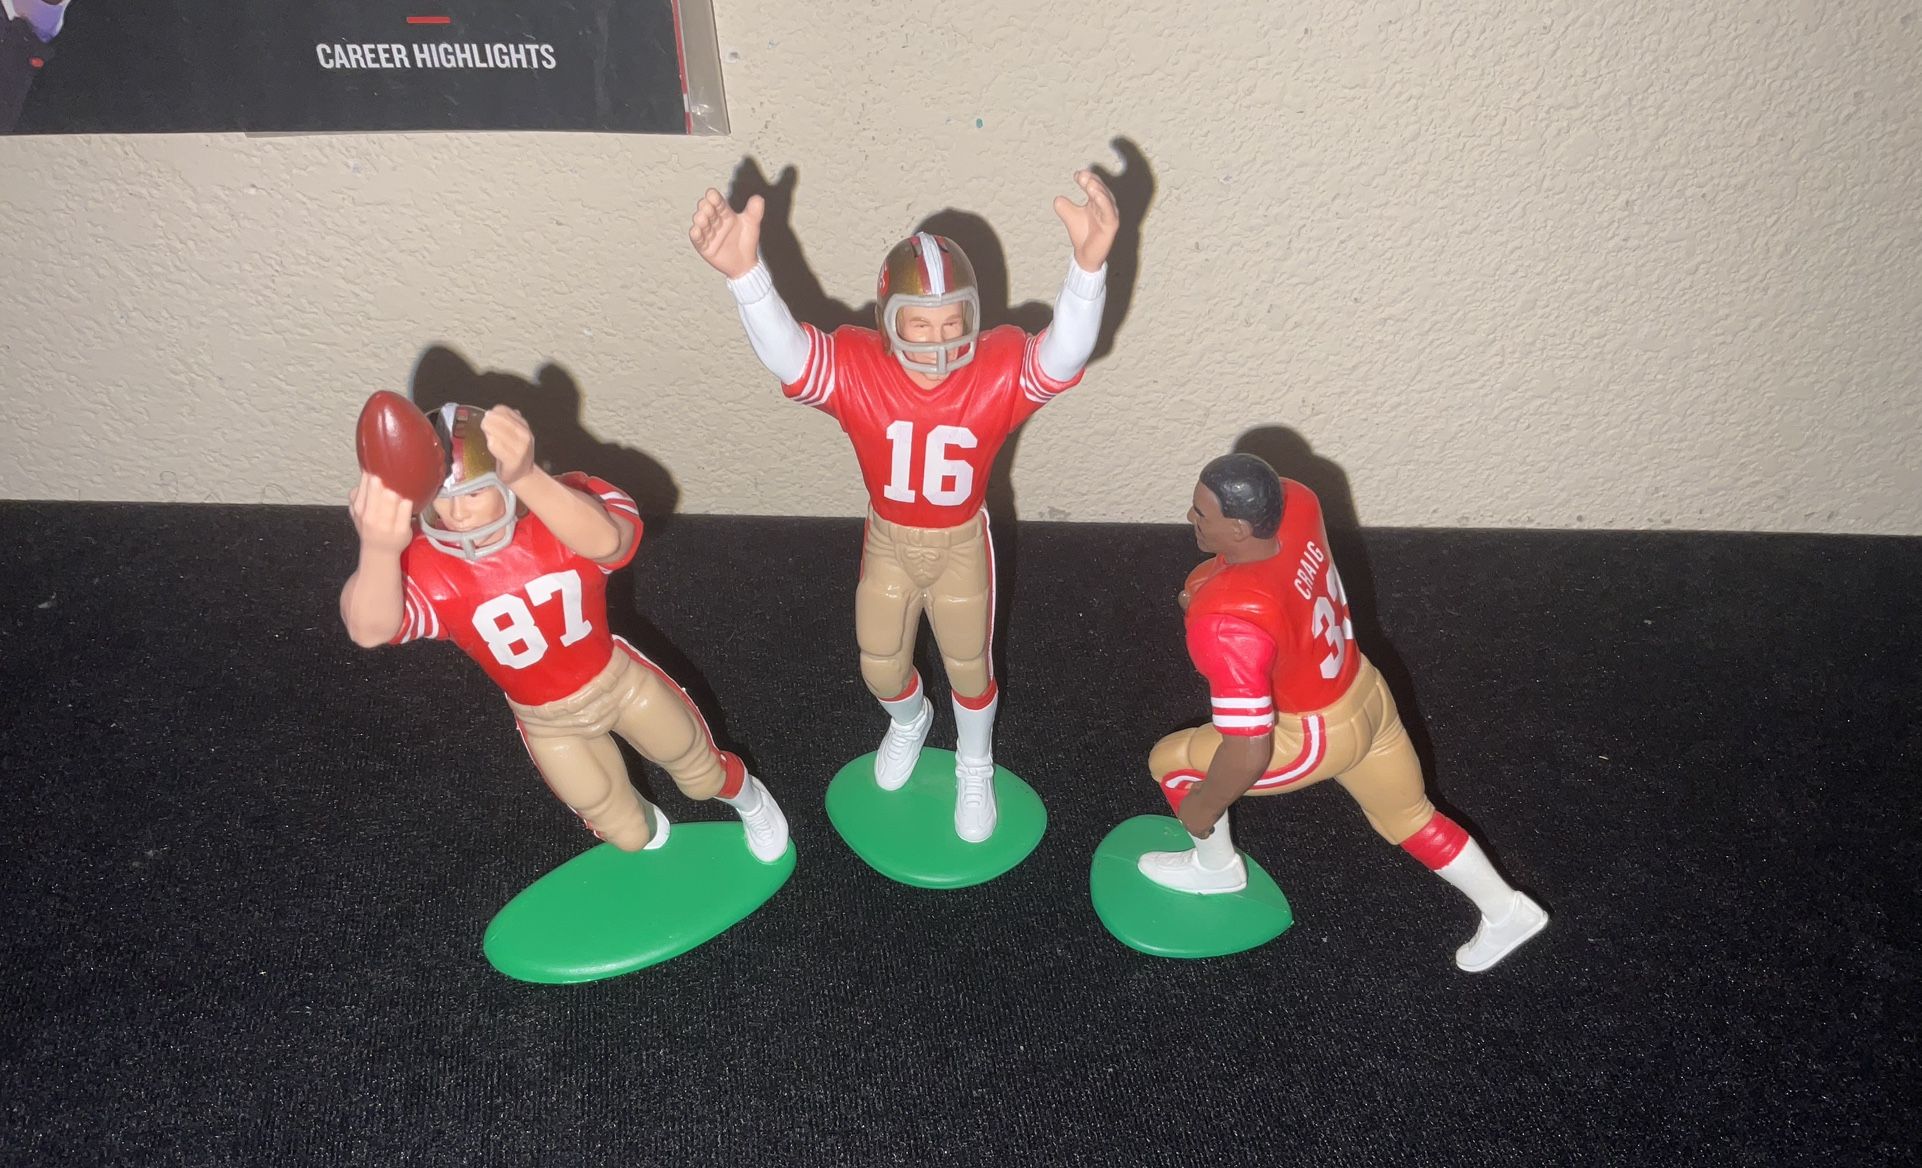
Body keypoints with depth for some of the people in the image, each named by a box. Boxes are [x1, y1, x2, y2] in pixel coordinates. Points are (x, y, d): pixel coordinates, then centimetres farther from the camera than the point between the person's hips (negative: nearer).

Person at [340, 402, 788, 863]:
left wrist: (525, 476, -77)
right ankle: (647, 823, 59)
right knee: (629, 834, 19)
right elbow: (370, 630, -52)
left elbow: (607, 542, -57)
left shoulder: (569, 512, -30)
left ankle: (748, 797, 59)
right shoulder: (428, 567, -29)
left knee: (703, 777, 22)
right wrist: (379, 551, -77)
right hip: (547, 723, 1)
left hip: (620, 679, -1)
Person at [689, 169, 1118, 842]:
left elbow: (1064, 354, -47)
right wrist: (744, 273, -65)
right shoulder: (855, 366, -26)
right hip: (887, 542, 1)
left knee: (969, 669, 17)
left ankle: (975, 768, 49)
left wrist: (1088, 264, -68)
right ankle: (909, 723, 58)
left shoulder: (1000, 367, -27)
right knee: (881, 668, 19)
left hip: (962, 544, -1)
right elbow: (784, 354, -44)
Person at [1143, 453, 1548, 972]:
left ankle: (1216, 868, 38)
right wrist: (1212, 575, -1)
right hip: (1367, 694, 7)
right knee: (1411, 817, 29)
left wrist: (1204, 805, -16)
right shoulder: (1293, 500, -20)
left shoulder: (1226, 623, -40)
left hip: (1318, 737, -7)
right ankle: (1505, 912, 44)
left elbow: (1249, 752, -33)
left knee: (1170, 761, 12)